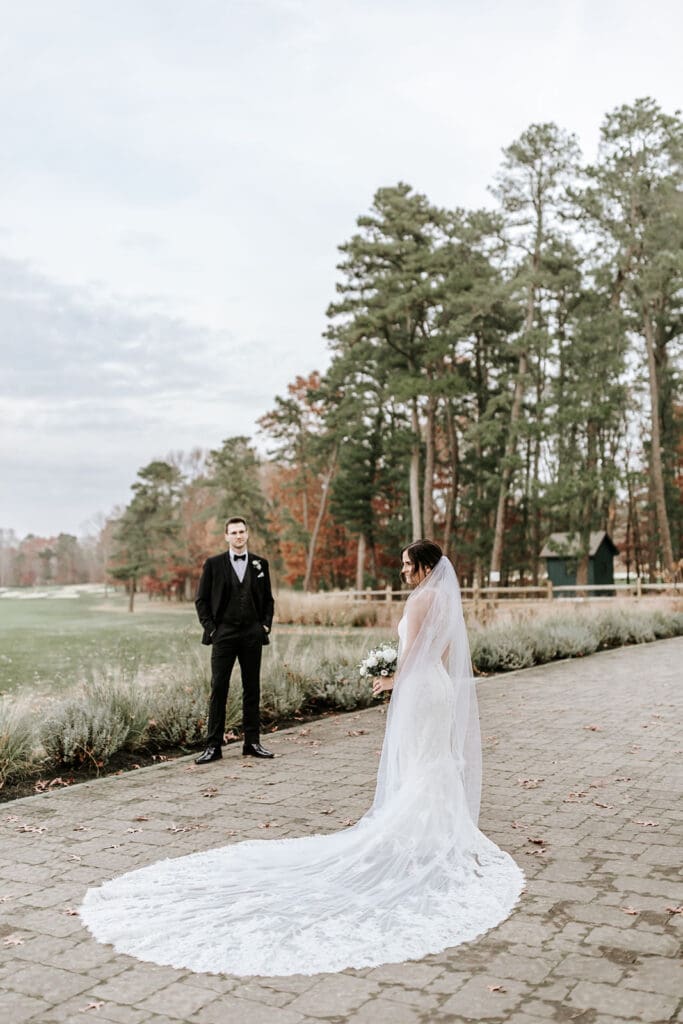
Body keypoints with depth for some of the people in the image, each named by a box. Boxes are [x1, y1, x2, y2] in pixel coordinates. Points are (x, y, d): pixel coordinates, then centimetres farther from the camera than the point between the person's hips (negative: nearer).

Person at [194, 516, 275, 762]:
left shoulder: (260, 564, 9)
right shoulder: (213, 564, 2)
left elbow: (268, 600, 15)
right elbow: (201, 600, 4)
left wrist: (266, 625, 3)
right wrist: (210, 628, -5)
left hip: (252, 634, 2)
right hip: (224, 633, -2)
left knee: (252, 689, 7)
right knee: (218, 689, -3)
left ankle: (252, 742, 14)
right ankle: (213, 746, 1)